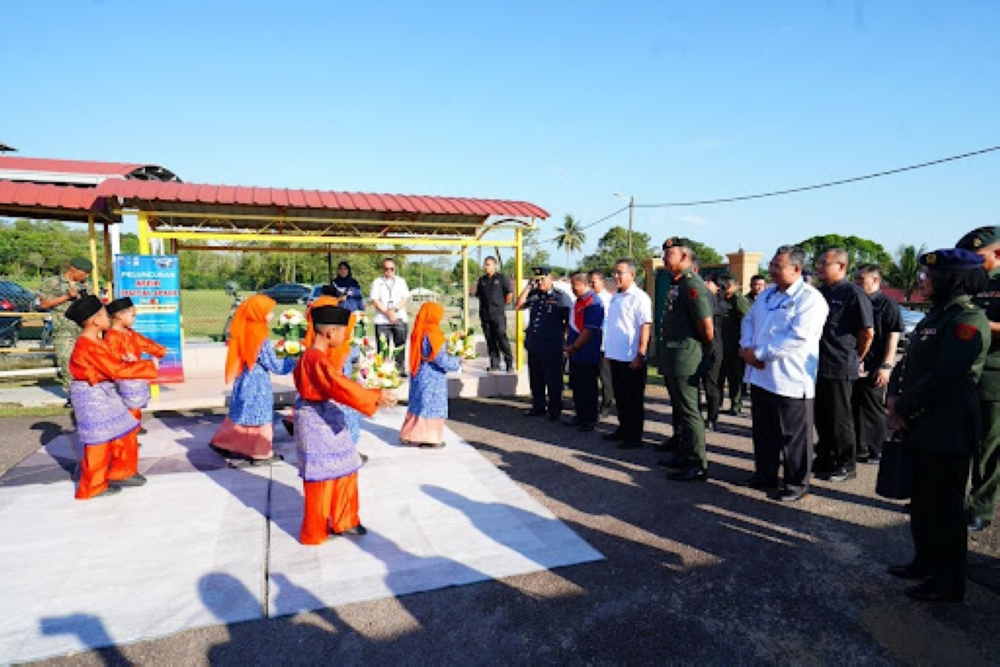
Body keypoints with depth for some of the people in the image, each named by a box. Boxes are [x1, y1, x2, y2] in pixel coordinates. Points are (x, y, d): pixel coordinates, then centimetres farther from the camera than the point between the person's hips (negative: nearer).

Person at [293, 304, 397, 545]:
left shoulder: (313, 356, 8)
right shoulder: (318, 360, -23)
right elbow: (342, 387, -31)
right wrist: (375, 397, -29)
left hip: (328, 422, 10)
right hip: (317, 425, -10)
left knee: (345, 471, 17)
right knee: (321, 477, 4)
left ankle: (344, 522, 30)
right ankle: (314, 533, 22)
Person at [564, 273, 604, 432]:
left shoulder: (593, 303, -16)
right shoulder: (578, 301, 13)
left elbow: (589, 330, -21)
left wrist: (574, 347, -16)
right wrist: (569, 344, 14)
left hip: (587, 356, -9)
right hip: (575, 354, 9)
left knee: (587, 389, 0)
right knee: (576, 387, 16)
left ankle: (590, 420, 10)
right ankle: (580, 417, 27)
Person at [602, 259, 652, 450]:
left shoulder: (639, 297, -11)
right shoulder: (615, 297, 12)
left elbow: (645, 327, -16)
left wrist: (640, 355, -19)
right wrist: (608, 350, 14)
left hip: (632, 358, -7)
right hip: (615, 356, 7)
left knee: (634, 399, 3)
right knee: (620, 397, 16)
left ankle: (634, 436, 13)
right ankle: (623, 430, 28)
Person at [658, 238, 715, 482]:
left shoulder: (692, 285, -17)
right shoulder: (676, 285, 14)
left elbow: (707, 328, -19)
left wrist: (706, 352, -4)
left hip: (684, 361, -10)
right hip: (672, 360, 10)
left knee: (689, 412, -3)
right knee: (679, 409, 19)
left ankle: (698, 465, 6)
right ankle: (683, 454, 32)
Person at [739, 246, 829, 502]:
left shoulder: (810, 299, -13)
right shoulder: (767, 294, 14)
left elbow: (798, 338, -23)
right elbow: (749, 321, 16)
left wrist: (759, 353, -20)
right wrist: (747, 346, -5)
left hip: (790, 380, -8)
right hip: (760, 375, 8)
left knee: (793, 435, 5)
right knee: (763, 430, 17)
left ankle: (797, 483, 19)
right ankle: (764, 475, 32)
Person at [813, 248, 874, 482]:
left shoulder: (853, 294, -11)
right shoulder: (820, 292, 11)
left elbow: (868, 332, -11)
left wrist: (856, 358, 1)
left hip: (840, 368, -7)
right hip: (817, 366, 7)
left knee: (840, 420, 4)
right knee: (821, 418, 16)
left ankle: (846, 466, 19)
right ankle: (824, 460, 30)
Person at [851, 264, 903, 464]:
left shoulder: (887, 304, -5)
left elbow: (893, 337, -10)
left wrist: (886, 366, -16)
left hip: (874, 368, -6)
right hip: (853, 365, 6)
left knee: (874, 409, 2)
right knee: (856, 407, 11)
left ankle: (878, 450, 14)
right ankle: (860, 448, 23)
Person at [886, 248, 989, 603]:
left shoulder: (968, 321, -17)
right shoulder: (936, 315, 13)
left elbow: (941, 377, -21)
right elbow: (908, 362, 14)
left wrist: (903, 408, -13)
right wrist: (894, 397, -2)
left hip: (947, 434, -9)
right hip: (921, 428, 9)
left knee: (944, 507, 3)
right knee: (922, 502, 20)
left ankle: (949, 583, 17)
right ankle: (926, 561, 36)